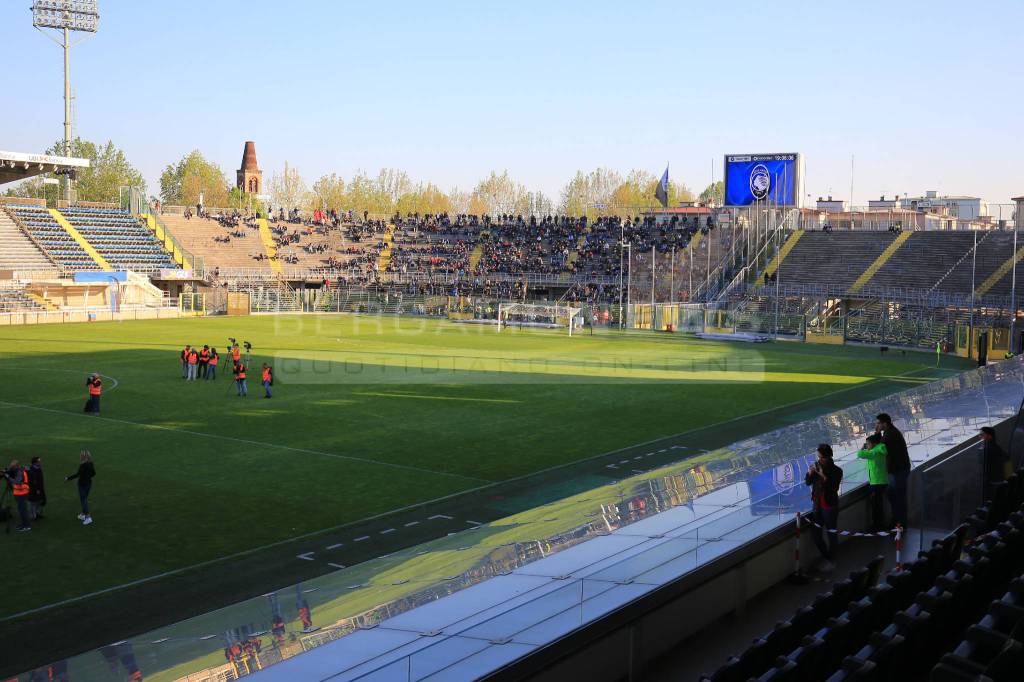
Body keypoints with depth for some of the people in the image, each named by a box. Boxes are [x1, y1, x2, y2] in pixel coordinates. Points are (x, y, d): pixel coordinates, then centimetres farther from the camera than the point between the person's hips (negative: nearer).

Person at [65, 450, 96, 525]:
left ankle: (88, 517, -6)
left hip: (82, 484, -7)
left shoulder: (83, 465, -22)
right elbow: (93, 474, 9)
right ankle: (83, 514, 31)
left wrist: (68, 478, -15)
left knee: (83, 500, -1)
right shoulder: (91, 464, 0)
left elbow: (77, 474, -23)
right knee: (85, 499, 20)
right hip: (89, 483, 7)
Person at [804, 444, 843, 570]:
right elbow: (808, 482, 4)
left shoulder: (836, 471, -12)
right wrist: (810, 473, -15)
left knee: (831, 534, 3)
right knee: (815, 534, 10)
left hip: (830, 506, -5)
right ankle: (825, 557, 29)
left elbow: (834, 488, -21)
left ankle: (830, 560, 17)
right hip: (818, 505, 5)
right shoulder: (817, 466, 0)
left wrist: (823, 476, -29)